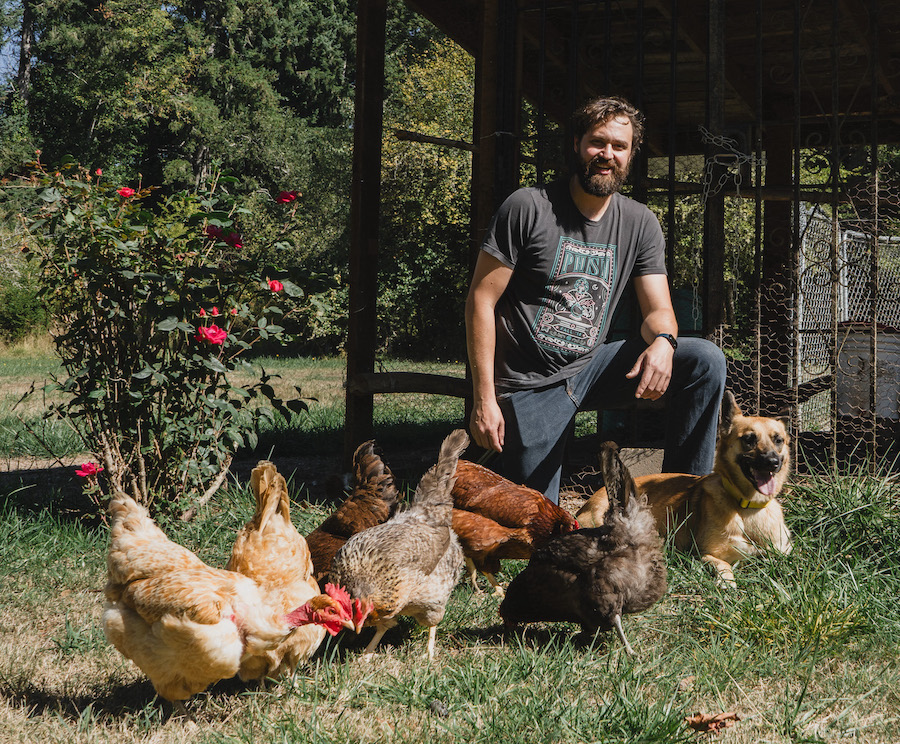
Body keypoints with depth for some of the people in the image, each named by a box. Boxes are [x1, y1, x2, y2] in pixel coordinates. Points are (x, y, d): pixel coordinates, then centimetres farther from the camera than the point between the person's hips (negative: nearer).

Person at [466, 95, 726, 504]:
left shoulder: (640, 223, 3)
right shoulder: (528, 207, -10)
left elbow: (658, 310, 2)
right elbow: (482, 301, -11)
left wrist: (663, 343, -26)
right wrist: (484, 399, -17)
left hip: (591, 366, 4)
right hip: (532, 385, -4)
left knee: (705, 360, -15)